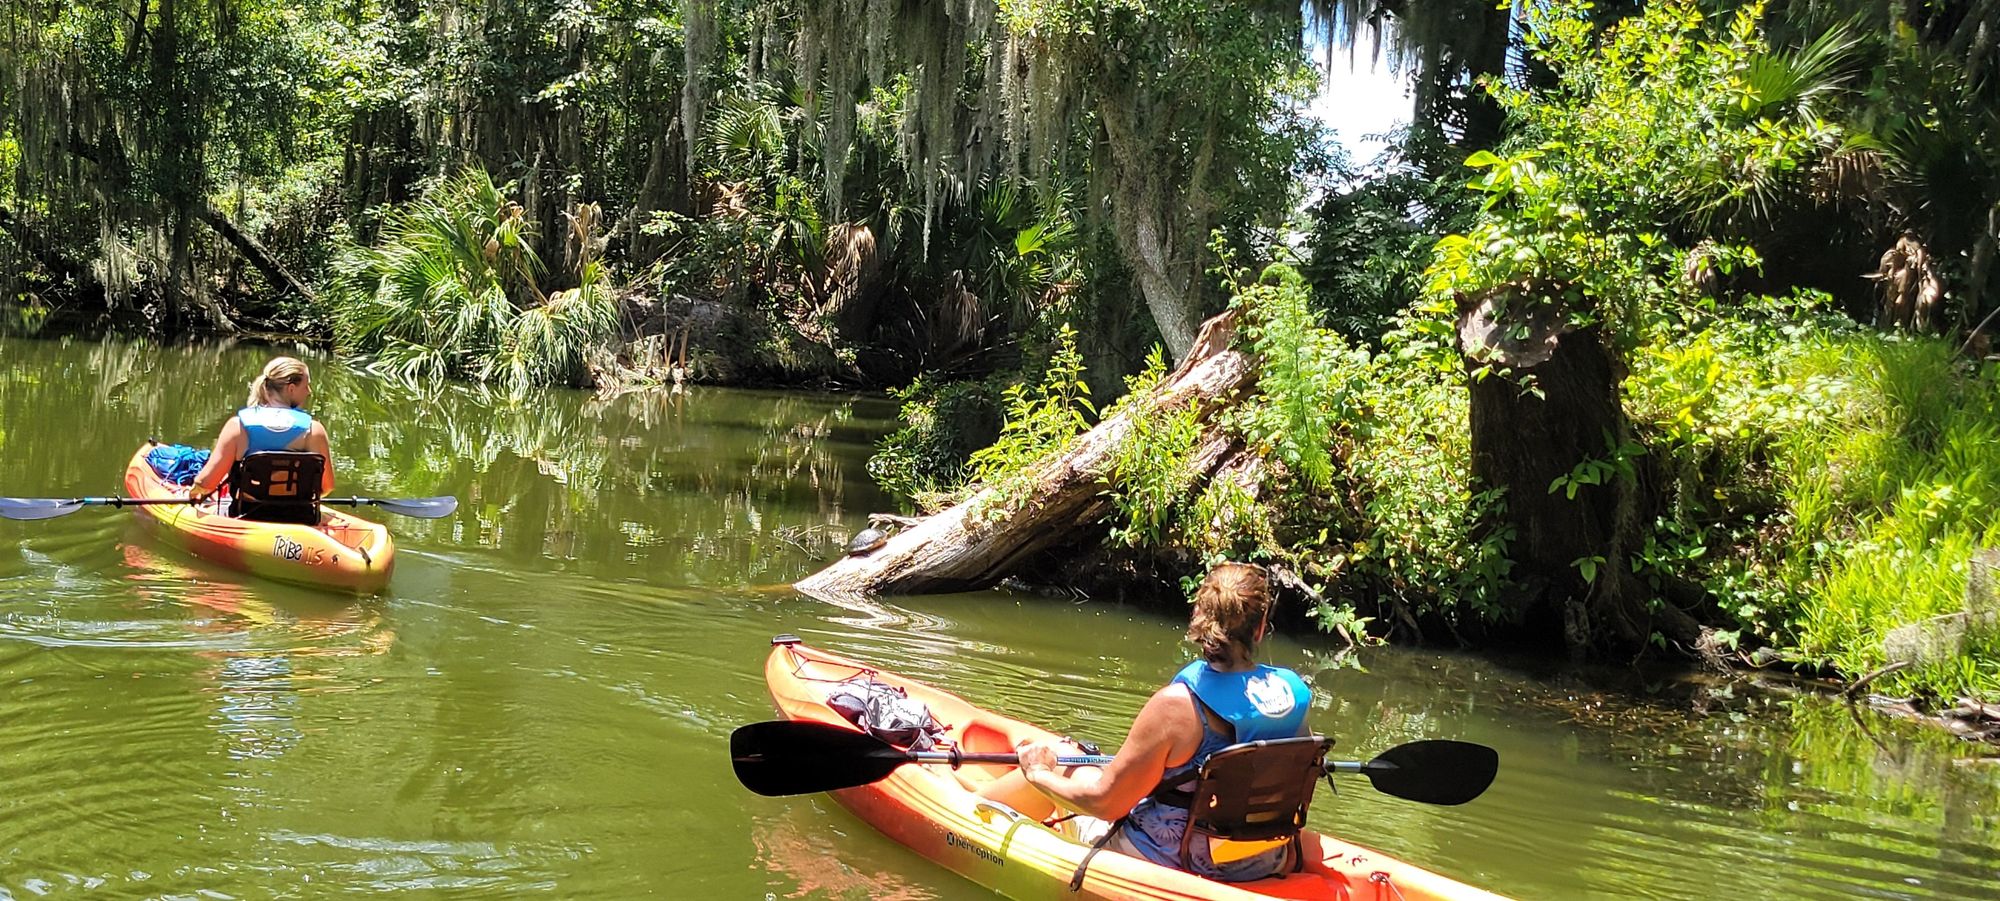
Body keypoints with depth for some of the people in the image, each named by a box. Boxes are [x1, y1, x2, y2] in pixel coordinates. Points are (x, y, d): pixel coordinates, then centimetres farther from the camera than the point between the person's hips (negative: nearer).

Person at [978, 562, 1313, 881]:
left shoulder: (1176, 704, -26)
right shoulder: (1295, 693, -12)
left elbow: (1106, 801, -18)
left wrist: (1039, 774, 0)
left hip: (1175, 866, -5)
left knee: (1058, 759, 14)